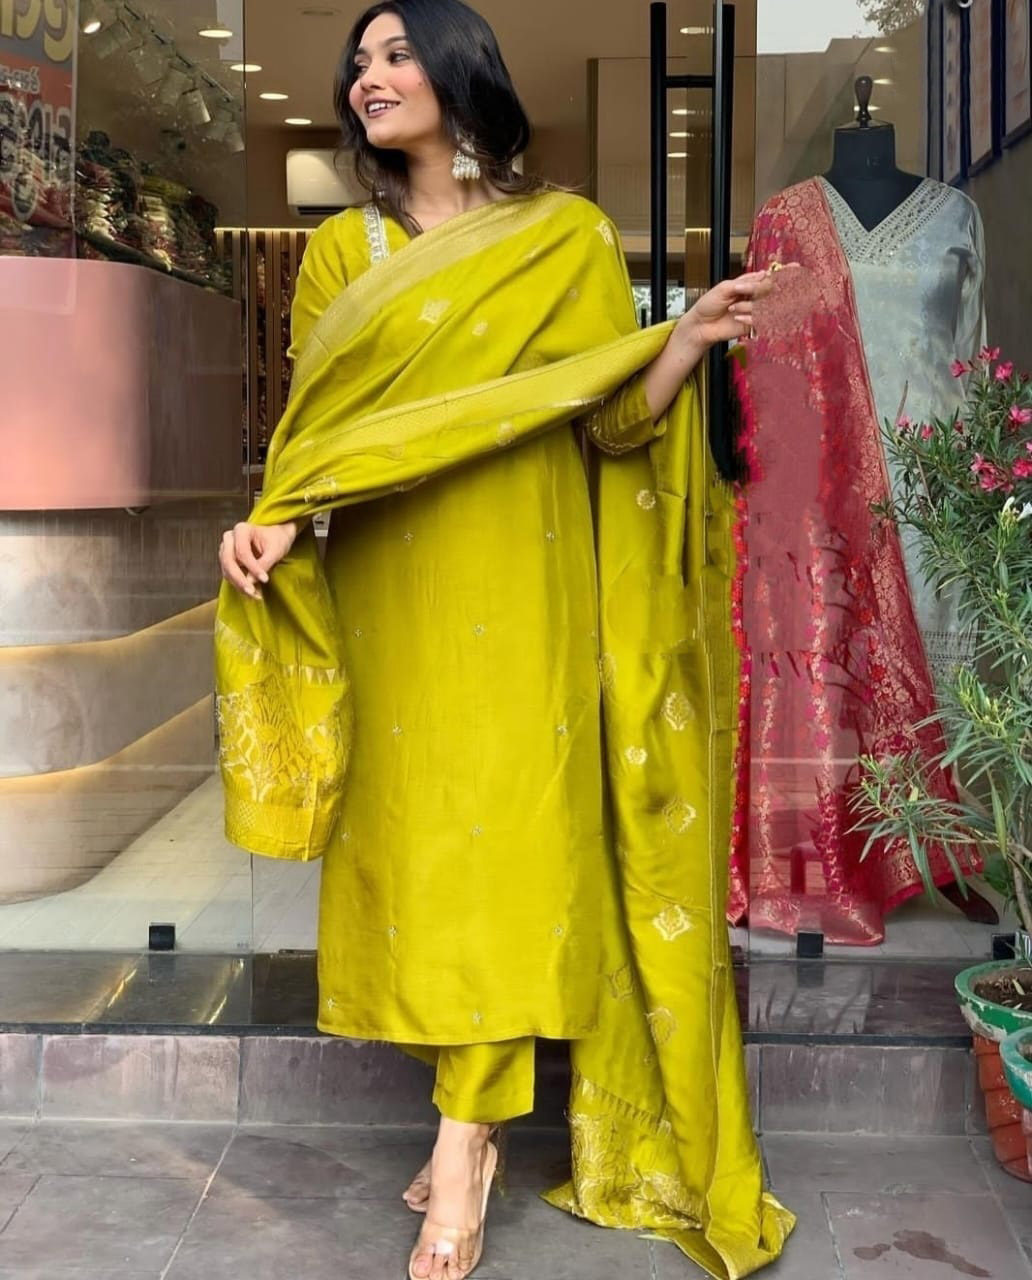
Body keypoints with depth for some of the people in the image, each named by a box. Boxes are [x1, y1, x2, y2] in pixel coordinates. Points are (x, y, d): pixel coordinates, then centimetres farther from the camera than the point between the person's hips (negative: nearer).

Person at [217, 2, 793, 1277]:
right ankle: (475, 1124, 14)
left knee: (501, 840, -8)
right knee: (419, 841, 2)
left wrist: (686, 341, -20)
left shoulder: (567, 236, 4)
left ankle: (461, 1155, -2)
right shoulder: (342, 250, 13)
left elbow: (613, 422, -1)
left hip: (518, 593, -3)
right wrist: (274, 523, -12)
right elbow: (310, 420, 7)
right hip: (389, 594, 3)